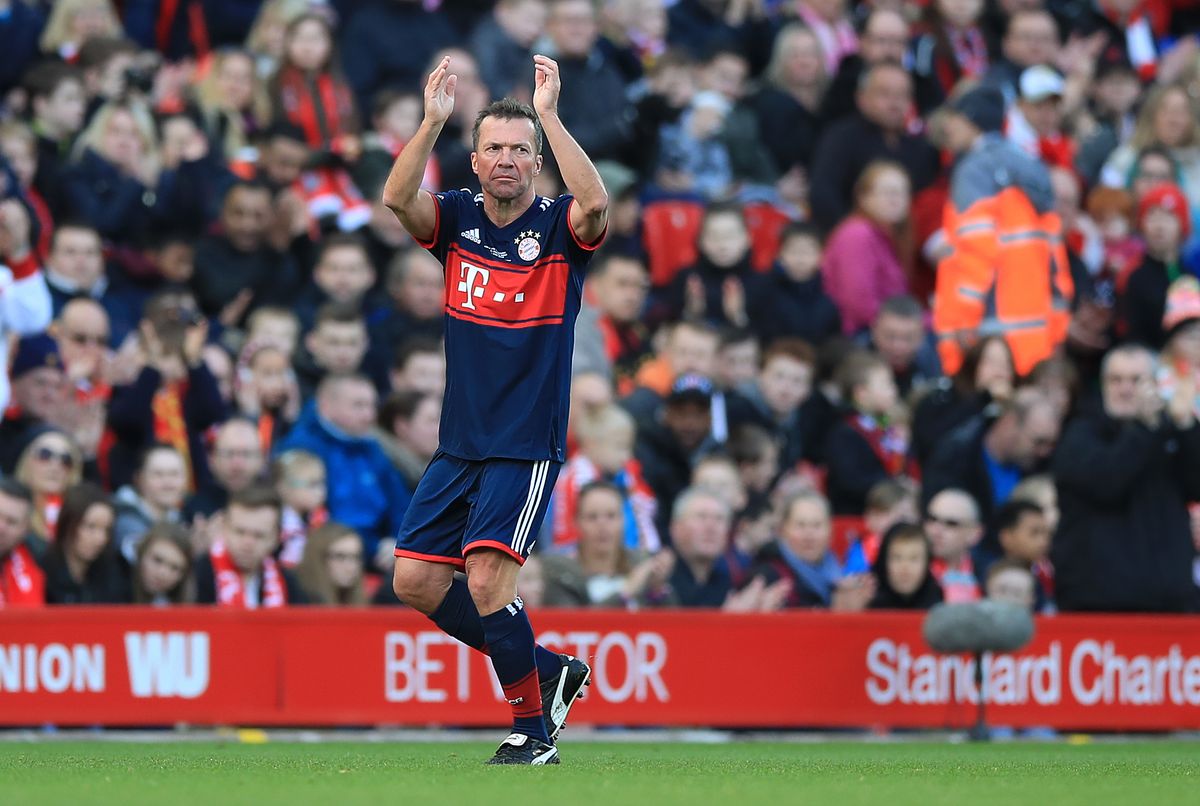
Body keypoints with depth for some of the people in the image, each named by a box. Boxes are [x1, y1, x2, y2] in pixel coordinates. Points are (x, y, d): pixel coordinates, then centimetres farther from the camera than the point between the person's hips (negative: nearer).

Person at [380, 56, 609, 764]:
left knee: (487, 579, -18)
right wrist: (433, 121, -28)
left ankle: (535, 730, -2)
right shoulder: (458, 219, 5)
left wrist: (550, 116, -32)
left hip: (527, 446, -6)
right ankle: (547, 670, 19)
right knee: (415, 580, 4)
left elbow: (596, 204, -29)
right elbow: (398, 197, -15)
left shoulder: (560, 226, -5)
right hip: (460, 444, 6)